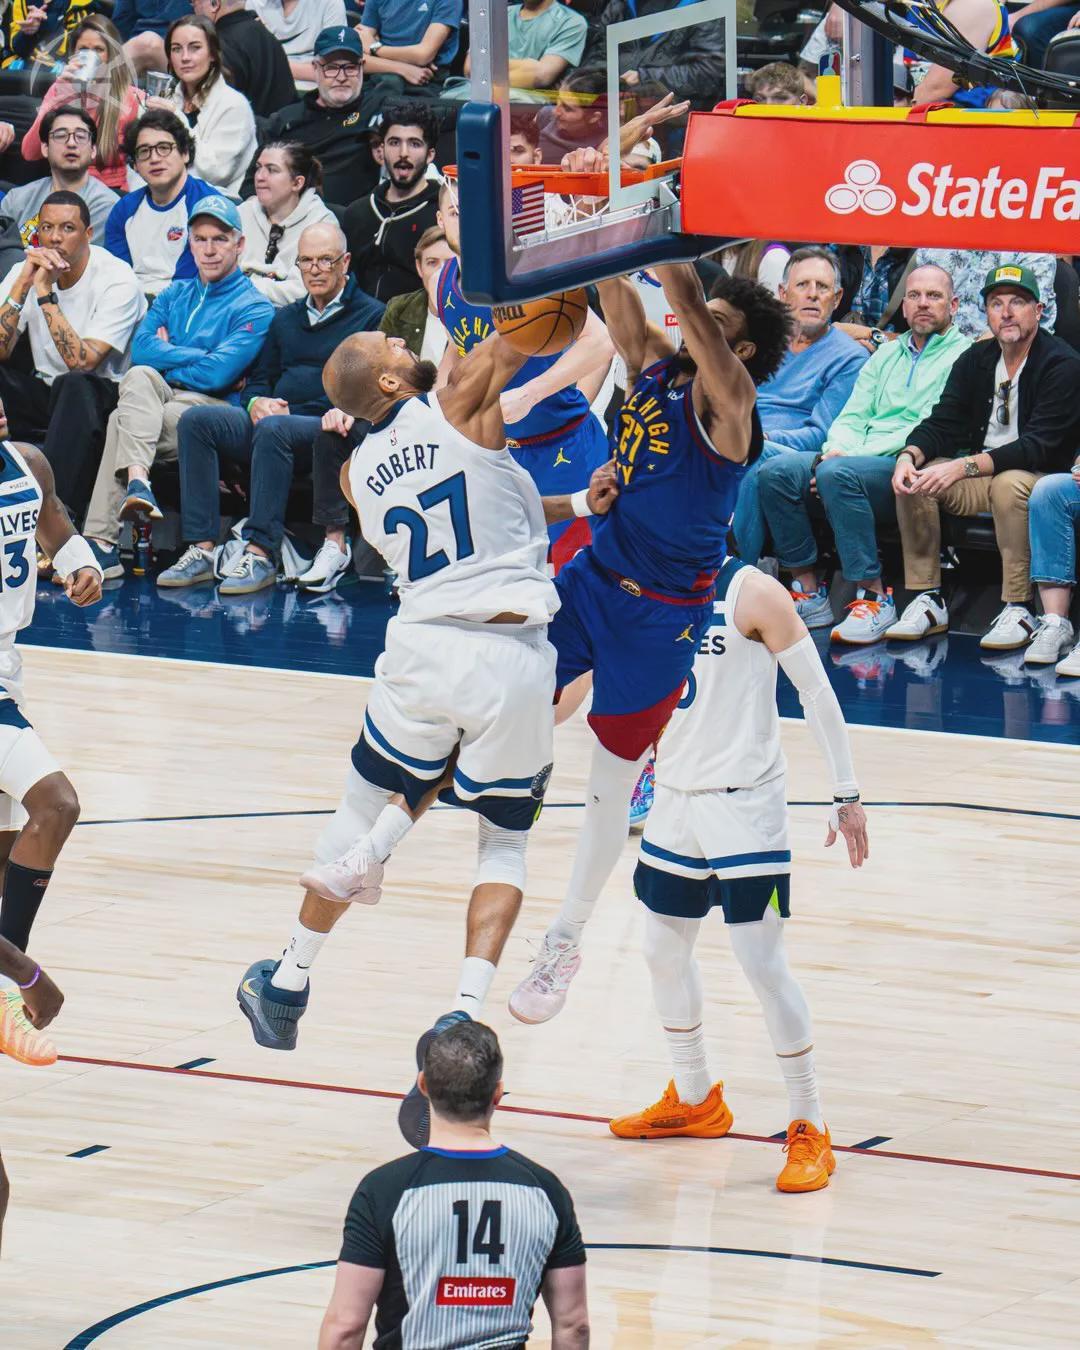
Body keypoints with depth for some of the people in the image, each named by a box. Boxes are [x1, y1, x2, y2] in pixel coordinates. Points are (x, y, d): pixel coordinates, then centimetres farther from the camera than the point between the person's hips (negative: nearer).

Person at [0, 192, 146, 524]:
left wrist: (45, 293, -26)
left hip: (102, 401, -5)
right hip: (44, 397, 5)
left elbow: (82, 364, -25)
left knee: (74, 386, -37)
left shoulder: (118, 281, -13)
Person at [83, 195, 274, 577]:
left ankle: (101, 542, -39)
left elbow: (217, 375, -12)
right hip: (156, 401, 5)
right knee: (139, 377, -31)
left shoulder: (253, 309, 2)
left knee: (122, 422, -30)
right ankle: (137, 482, -49)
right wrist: (202, 358, -4)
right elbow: (142, 349, 4)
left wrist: (167, 356, 0)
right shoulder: (175, 296, 23)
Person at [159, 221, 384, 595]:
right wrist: (257, 403, 2)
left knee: (273, 429, -38)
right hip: (273, 418, 7)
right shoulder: (286, 319, 28)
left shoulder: (371, 315, 7)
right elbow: (259, 379, 26)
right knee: (196, 420, -17)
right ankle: (201, 549, -27)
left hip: (329, 429, -7)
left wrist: (342, 416, -20)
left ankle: (261, 554, -40)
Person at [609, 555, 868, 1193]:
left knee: (763, 962, -9)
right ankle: (695, 1100, 36)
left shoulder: (754, 594, -14)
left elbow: (817, 692, -10)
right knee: (665, 950, 15)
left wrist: (846, 793, -10)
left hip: (745, 800, -7)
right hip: (676, 794, 7)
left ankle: (811, 1129, 0)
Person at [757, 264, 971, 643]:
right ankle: (809, 592, -13)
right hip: (856, 459, 7)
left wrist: (851, 457, -14)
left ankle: (874, 599, -31)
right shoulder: (885, 356, 26)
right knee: (776, 472, -16)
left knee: (838, 474, -36)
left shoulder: (962, 355, 1)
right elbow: (852, 417, 21)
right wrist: (837, 449, -5)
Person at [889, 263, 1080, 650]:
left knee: (1009, 484, -37)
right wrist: (910, 455, -20)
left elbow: (1039, 445, -23)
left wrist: (965, 466, -33)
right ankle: (926, 601, -12)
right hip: (979, 477, 6)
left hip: (1040, 477, -6)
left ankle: (1017, 609, -31)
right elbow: (942, 424, 4)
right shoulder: (975, 361, 7)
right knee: (914, 477, -15)